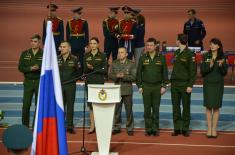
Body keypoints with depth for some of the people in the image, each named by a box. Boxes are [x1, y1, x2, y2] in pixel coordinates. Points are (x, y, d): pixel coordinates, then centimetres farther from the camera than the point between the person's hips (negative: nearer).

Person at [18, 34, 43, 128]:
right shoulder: (25, 54, 6)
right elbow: (20, 67, -1)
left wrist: (39, 68, -24)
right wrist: (30, 68, -17)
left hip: (40, 82, -1)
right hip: (28, 82, 1)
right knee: (26, 105, -1)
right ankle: (25, 126, 9)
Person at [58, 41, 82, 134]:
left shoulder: (74, 59, -1)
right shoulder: (57, 59, 6)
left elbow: (79, 72, 5)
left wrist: (73, 79, -7)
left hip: (70, 85, -2)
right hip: (59, 85, 2)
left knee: (70, 106, 3)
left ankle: (70, 126, 9)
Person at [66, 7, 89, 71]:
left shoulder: (84, 22, 0)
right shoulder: (69, 22, 2)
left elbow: (86, 34, 1)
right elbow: (67, 35, 5)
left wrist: (86, 45, -4)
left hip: (81, 42, 0)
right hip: (72, 43, 1)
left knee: (81, 59, 2)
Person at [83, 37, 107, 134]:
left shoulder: (102, 56, 2)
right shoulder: (86, 56, 10)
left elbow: (105, 70, -5)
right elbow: (84, 70, 7)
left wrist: (93, 68, -15)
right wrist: (88, 68, -15)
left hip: (99, 82, -3)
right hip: (89, 82, 3)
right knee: (90, 104, 3)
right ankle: (92, 125, 9)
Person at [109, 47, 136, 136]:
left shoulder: (131, 64, 0)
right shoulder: (114, 63, 10)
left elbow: (134, 77, -7)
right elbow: (110, 75, 5)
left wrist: (124, 76, -19)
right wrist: (116, 76, -14)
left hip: (127, 90, -3)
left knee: (129, 111, 2)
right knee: (116, 110, 8)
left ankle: (129, 128, 11)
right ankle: (117, 128, 19)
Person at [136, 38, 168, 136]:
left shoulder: (161, 58, 3)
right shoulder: (143, 58, 4)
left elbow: (165, 73, 4)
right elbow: (139, 73, 6)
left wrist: (164, 86, -1)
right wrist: (139, 86, 1)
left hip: (157, 86, -1)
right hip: (146, 86, 1)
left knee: (156, 109, 3)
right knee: (147, 109, 3)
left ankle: (155, 129, 10)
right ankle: (148, 129, 10)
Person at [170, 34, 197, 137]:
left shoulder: (190, 54, -8)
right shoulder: (176, 53, 12)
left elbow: (193, 71, -10)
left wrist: (190, 85, -14)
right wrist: (171, 81, 11)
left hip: (185, 84, -6)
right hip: (175, 83, 6)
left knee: (186, 107, 2)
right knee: (175, 107, 7)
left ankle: (185, 129, 10)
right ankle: (177, 129, 13)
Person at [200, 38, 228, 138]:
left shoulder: (222, 57, 0)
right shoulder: (205, 56, 0)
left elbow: (224, 73, -1)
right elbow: (202, 72, -3)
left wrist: (221, 65, -19)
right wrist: (210, 66, -19)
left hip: (218, 84, 0)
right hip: (208, 84, 0)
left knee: (216, 107, 3)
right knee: (208, 107, 3)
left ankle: (214, 129, 11)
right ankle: (209, 129, 11)